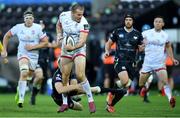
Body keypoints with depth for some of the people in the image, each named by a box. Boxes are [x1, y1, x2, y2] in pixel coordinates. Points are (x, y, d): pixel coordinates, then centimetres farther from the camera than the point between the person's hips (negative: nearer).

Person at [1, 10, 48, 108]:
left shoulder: (38, 28, -8)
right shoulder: (18, 27, -4)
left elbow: (45, 42, -5)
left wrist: (33, 47, -16)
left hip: (34, 55, 2)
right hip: (22, 54, -2)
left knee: (28, 76, 12)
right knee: (24, 72, -25)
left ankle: (19, 90, 45)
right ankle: (21, 99, -25)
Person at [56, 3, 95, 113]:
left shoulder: (84, 23, -23)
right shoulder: (64, 16, -9)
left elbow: (82, 41, -29)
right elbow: (59, 25, 15)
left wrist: (73, 47, -45)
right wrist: (59, 34, -1)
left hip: (79, 50, -4)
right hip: (65, 50, 4)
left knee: (80, 75, -19)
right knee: (65, 77, 6)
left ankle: (91, 101, -7)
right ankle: (65, 103, 20)